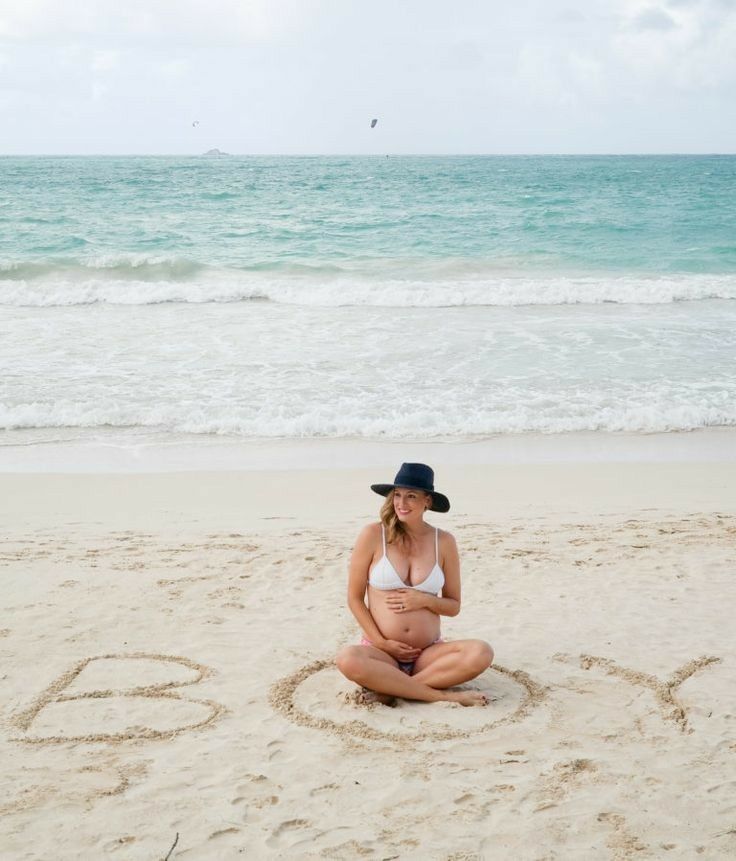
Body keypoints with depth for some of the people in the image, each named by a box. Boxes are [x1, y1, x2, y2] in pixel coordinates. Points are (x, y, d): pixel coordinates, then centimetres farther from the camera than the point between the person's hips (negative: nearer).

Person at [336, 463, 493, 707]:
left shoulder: (443, 542, 4)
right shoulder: (373, 535, -3)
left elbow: (454, 606, 11)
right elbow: (355, 598, 2)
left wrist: (425, 600, -10)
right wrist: (381, 643, -8)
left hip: (429, 653, 2)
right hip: (382, 652, -2)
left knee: (481, 653, -28)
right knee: (347, 660, -37)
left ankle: (389, 688, -20)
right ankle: (444, 695, -26)